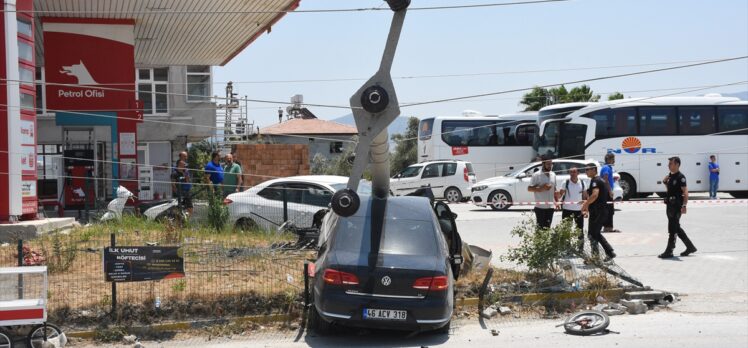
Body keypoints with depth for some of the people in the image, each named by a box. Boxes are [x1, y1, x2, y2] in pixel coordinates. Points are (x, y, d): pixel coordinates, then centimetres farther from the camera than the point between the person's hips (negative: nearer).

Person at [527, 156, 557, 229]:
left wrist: (556, 201, 13)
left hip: (550, 206, 5)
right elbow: (529, 188, -10)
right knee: (540, 227, -3)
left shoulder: (553, 175, 11)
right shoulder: (536, 175, -8)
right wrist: (541, 188, -21)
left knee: (547, 227, 8)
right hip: (540, 206, -5)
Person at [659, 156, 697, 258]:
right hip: (670, 204, 10)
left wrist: (684, 206, -25)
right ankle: (690, 247, 25)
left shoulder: (680, 177, -13)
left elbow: (685, 192, -18)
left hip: (677, 206, -10)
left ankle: (669, 251, -1)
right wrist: (665, 182, 7)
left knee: (672, 229, -5)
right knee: (676, 228, 15)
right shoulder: (670, 176, 13)